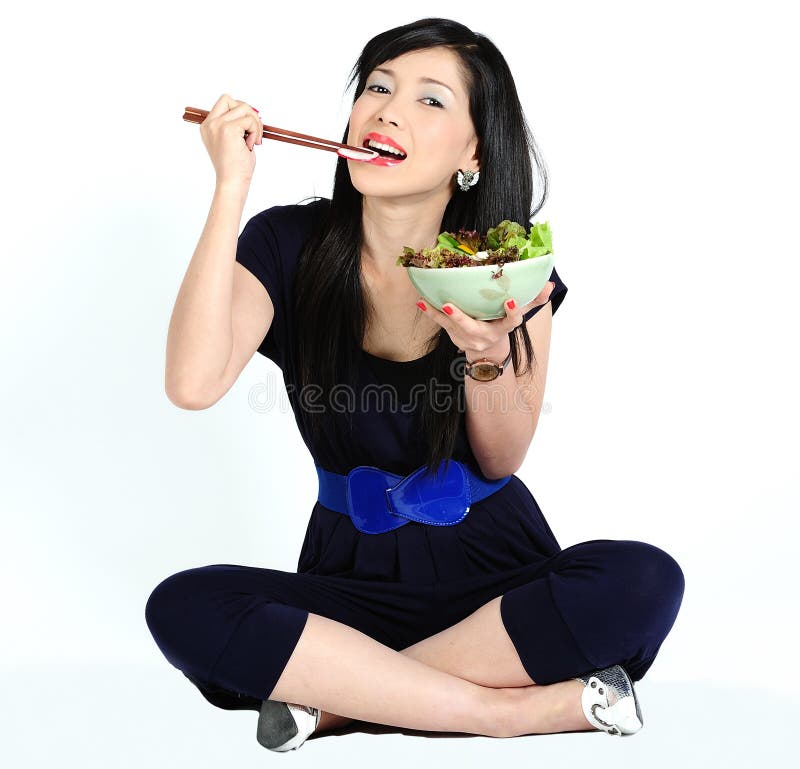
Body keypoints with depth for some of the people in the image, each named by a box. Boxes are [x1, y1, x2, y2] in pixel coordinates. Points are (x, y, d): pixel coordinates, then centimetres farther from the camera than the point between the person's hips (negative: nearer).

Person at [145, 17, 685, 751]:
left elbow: (501, 462, -3)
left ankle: (342, 696, -20)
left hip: (493, 563, 1)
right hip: (354, 570, 0)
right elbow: (192, 384, -24)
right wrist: (231, 188, -23)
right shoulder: (290, 244, -6)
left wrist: (488, 355, -24)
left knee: (645, 581, -28)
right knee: (183, 608, -28)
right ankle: (513, 709, -25)